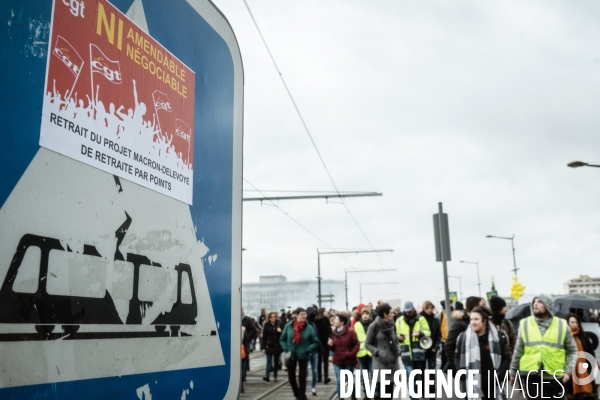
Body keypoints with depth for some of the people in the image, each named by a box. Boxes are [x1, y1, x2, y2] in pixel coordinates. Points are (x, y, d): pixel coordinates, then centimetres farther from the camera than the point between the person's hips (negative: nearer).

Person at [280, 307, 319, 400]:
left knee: (302, 378, 3)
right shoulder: (288, 326, -8)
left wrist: (307, 350, -13)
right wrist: (287, 349, -8)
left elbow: (315, 342, -3)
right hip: (291, 356, 2)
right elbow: (282, 339, 4)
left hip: (303, 356, -2)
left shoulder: (309, 328, -11)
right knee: (291, 377, 12)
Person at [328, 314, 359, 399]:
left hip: (349, 361, -4)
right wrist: (330, 345, -7)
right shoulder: (334, 332, 5)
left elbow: (356, 345, -10)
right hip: (337, 361, 4)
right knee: (340, 382, -1)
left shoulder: (350, 331, -12)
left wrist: (350, 354, -18)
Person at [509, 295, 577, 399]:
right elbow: (518, 350, 8)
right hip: (531, 376, 0)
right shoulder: (525, 324, 4)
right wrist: (513, 371, 10)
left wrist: (568, 371, -3)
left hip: (554, 377, 0)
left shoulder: (562, 325, 3)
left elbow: (572, 351, 8)